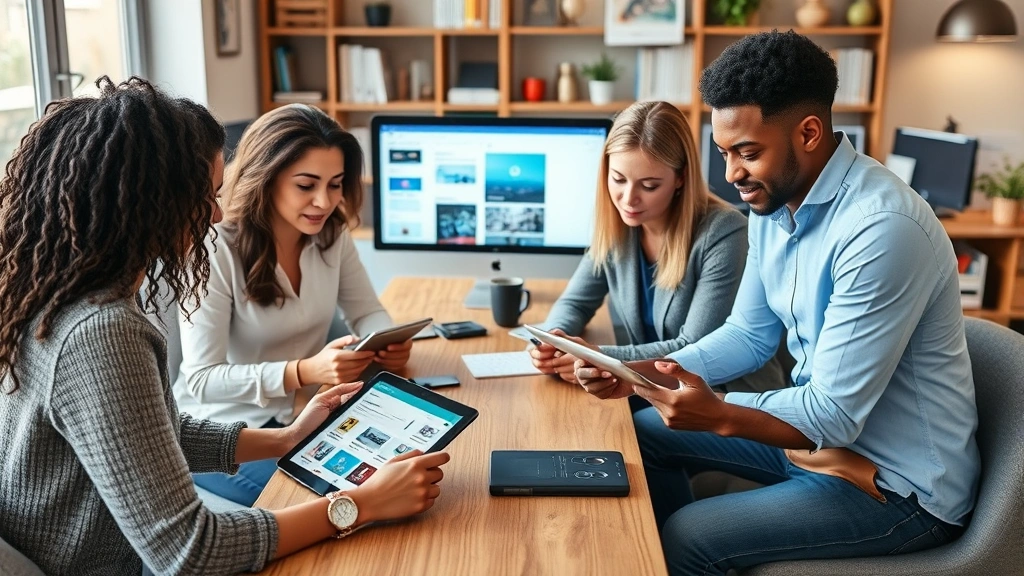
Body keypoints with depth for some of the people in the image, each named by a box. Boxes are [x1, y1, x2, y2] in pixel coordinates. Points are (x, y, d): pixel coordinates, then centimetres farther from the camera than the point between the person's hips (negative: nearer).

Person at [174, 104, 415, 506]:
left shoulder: (333, 236, -3)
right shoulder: (215, 252, -22)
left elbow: (366, 311, 5)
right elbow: (202, 380, -23)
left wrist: (387, 342, -20)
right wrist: (304, 371, -37)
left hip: (306, 418, 6)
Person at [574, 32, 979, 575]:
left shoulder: (880, 228, -28)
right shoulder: (774, 201, -1)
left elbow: (836, 414, -26)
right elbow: (750, 333, 6)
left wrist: (718, 413, -40)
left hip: (899, 484, -8)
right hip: (820, 425, 8)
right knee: (647, 433, 10)